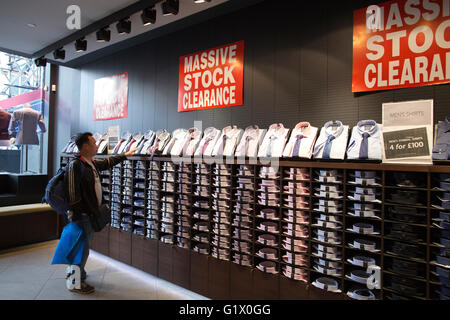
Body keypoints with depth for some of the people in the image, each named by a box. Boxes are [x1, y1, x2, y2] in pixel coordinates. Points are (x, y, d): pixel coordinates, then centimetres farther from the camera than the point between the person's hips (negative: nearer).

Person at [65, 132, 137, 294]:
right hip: (82, 215, -9)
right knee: (82, 247, 1)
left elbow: (108, 162, 29)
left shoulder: (92, 163, 8)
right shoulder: (75, 165, -19)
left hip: (91, 213, 9)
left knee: (85, 245, 20)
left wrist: (125, 155, 36)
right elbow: (73, 194, -22)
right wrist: (76, 217, -21)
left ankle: (80, 274, 37)